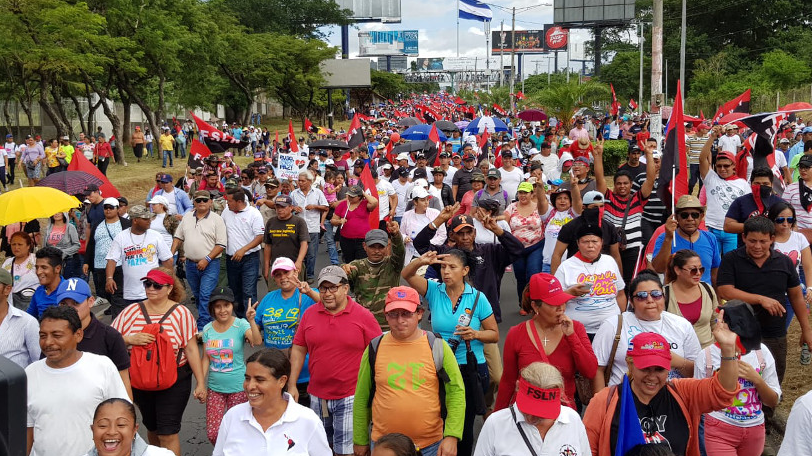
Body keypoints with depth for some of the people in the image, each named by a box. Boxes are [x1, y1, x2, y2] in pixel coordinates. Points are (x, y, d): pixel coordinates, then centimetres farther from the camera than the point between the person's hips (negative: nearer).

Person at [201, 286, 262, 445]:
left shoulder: (240, 325, -10)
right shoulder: (207, 329, 2)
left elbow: (257, 342, -28)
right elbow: (206, 359, 6)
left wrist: (252, 320, -41)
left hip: (238, 388, -3)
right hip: (215, 388, 3)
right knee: (213, 433, 2)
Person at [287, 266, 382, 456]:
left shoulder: (364, 316, -6)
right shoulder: (309, 314, 4)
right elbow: (298, 350, 9)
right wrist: (292, 385, 4)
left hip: (350, 398, -4)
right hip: (317, 396, 4)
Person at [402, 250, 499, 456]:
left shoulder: (478, 298, -6)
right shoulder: (434, 291, -2)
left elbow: (494, 334, -1)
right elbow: (406, 275, -15)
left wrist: (475, 334, -20)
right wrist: (421, 261, -34)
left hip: (471, 370, -1)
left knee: (464, 425, 12)